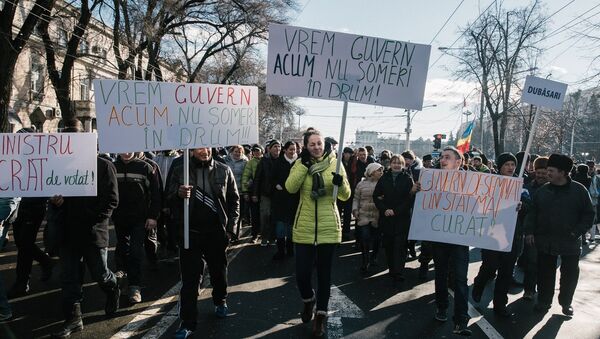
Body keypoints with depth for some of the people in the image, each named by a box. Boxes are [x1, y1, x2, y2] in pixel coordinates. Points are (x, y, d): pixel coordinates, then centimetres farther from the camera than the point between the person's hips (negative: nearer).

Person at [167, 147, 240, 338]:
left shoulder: (224, 170, 2)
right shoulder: (179, 170, 0)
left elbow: (234, 200, 5)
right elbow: (169, 198, 1)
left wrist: (230, 227, 0)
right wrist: (179, 194, -21)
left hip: (217, 232, 1)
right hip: (190, 232, -1)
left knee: (219, 271, 18)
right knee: (190, 278, 1)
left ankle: (220, 301, 44)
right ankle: (188, 322, 11)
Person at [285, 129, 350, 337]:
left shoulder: (335, 163, -1)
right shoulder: (300, 164, 2)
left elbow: (345, 196, -2)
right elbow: (290, 188, -15)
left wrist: (340, 183, -23)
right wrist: (304, 163, -18)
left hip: (328, 227, 0)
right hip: (304, 227, 1)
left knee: (324, 273, 10)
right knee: (302, 274, 2)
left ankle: (321, 314, 29)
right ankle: (308, 299, 35)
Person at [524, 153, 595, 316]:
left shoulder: (579, 190, -5)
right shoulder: (542, 191, 2)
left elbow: (588, 214, -2)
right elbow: (532, 213, 7)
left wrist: (577, 232, -12)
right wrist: (529, 231, -2)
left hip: (570, 242, -1)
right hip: (545, 240, 2)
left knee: (570, 274, 11)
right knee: (545, 273, 9)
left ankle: (566, 302, 31)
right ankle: (544, 301, 25)